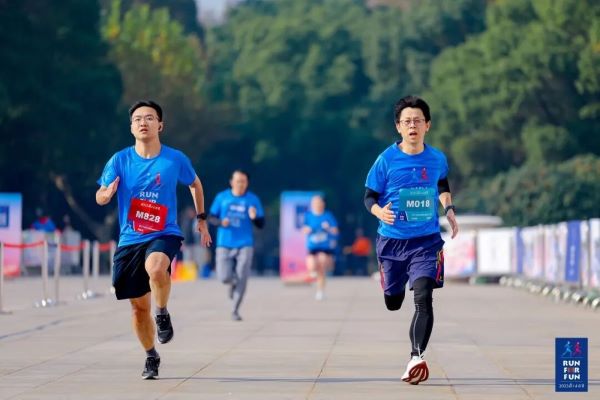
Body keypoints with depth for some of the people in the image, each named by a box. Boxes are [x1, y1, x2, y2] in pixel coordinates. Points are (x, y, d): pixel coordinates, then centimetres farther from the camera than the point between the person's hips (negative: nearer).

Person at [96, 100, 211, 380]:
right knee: (139, 306, 7)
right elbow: (100, 197, -4)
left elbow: (194, 184, 16)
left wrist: (201, 218, 16)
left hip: (164, 234, -2)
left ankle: (163, 314, -9)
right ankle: (151, 357, 29)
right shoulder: (120, 160, -3)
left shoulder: (175, 159, -3)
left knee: (155, 268, -37)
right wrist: (106, 194, -28)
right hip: (130, 239, 2)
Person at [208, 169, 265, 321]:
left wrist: (254, 217, -19)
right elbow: (211, 218, 9)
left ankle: (235, 311, 4)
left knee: (242, 279, -9)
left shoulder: (253, 199, 2)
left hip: (244, 245, -1)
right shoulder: (222, 197, 4)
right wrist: (220, 222, -13)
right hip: (224, 244, 1)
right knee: (224, 277, -9)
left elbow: (261, 224, 3)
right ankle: (232, 283, 29)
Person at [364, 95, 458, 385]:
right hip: (392, 241, 0)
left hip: (426, 241, 0)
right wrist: (380, 212, -24)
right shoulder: (386, 160, -7)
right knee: (392, 303, 14)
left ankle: (416, 357, -23)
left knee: (423, 298, -20)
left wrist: (449, 210, 6)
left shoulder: (437, 159, 0)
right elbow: (370, 197, -2)